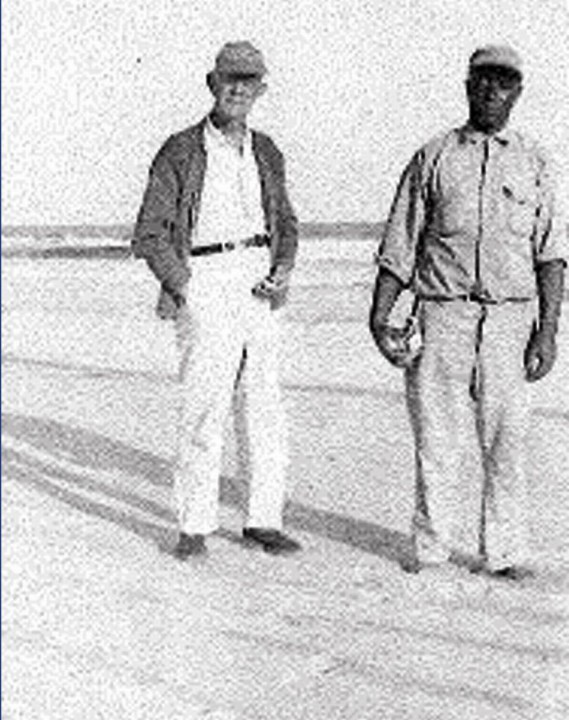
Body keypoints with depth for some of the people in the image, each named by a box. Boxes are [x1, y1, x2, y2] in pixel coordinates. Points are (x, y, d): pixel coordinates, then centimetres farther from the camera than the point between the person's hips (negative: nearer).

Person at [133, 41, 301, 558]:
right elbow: (149, 235, -3)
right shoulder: (180, 152, -1)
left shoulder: (266, 153, 13)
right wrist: (184, 288, -13)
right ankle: (195, 525, 5)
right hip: (205, 285, -5)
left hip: (258, 282, 5)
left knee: (267, 407, 4)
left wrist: (283, 272, 3)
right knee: (204, 407, -6)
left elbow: (286, 224, 22)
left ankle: (264, 520, 13)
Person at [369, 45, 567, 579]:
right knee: (437, 438, 2)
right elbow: (399, 247, 9)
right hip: (442, 314, 0)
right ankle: (431, 545, 15)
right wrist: (379, 317, -1)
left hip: (509, 319, 1)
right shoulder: (433, 158, 10)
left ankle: (503, 551, 12)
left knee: (506, 438, 1)